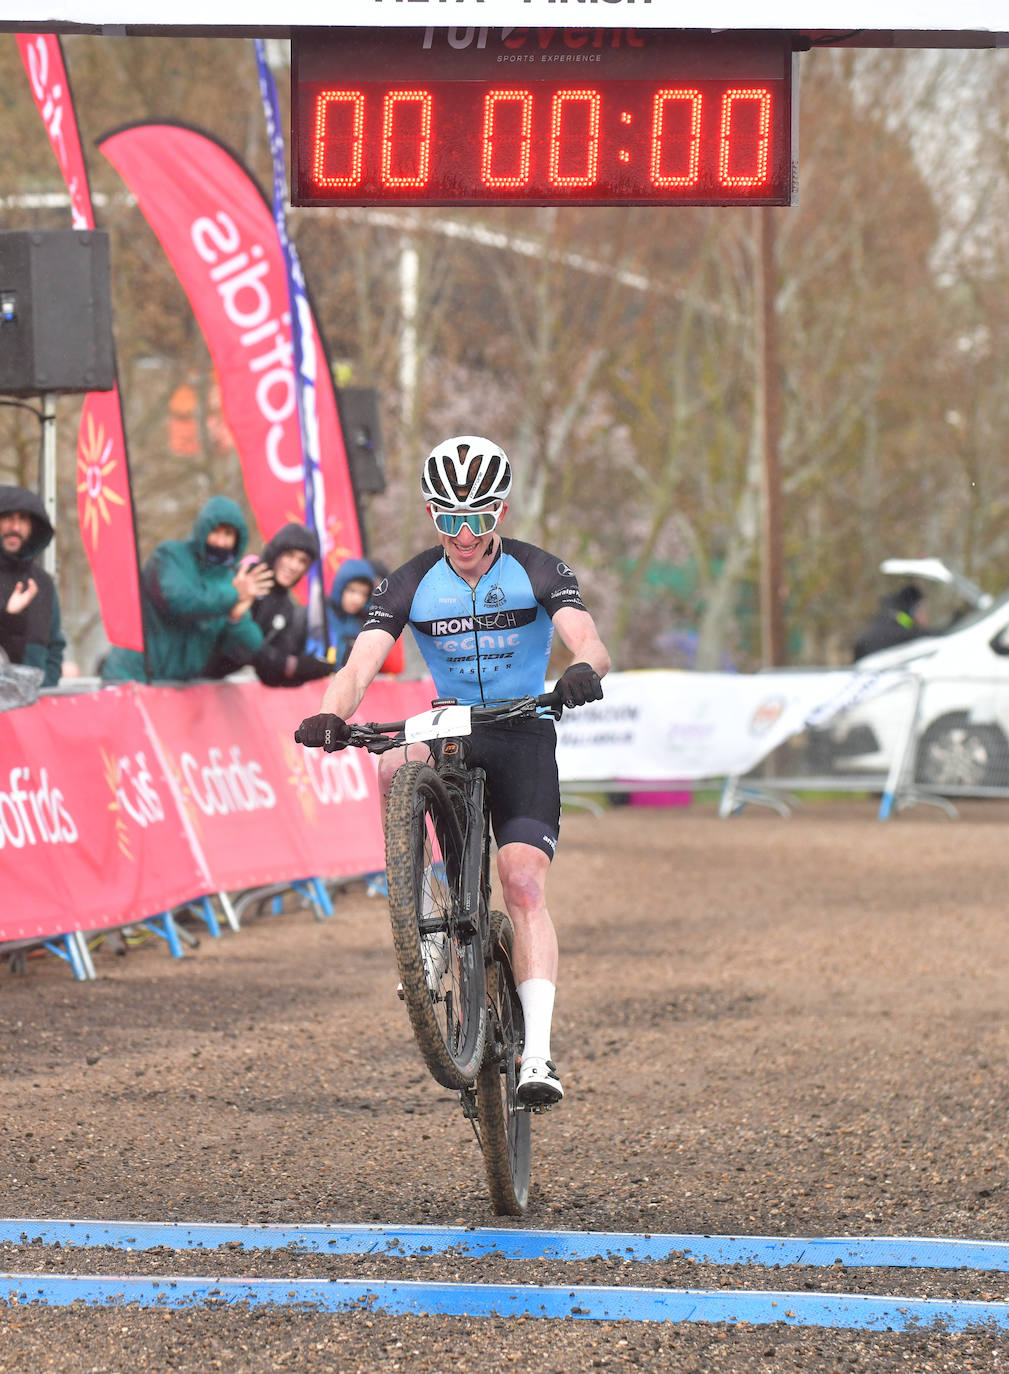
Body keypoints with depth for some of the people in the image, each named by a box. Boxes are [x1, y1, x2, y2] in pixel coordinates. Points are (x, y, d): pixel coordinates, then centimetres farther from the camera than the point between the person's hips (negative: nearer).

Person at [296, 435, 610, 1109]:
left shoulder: (538, 571, -9)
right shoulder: (411, 584, -5)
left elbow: (590, 643, -23)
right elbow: (361, 664, -16)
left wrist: (583, 670, -48)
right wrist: (331, 716, -37)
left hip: (524, 733, -2)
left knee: (524, 883, -18)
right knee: (396, 764, -33)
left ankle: (537, 1052, -22)